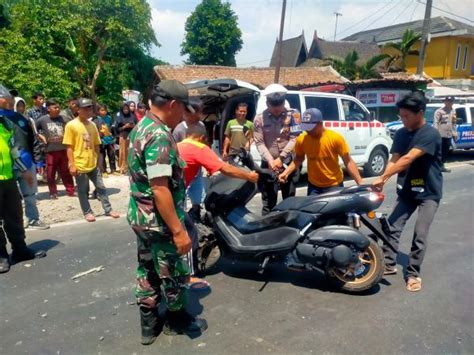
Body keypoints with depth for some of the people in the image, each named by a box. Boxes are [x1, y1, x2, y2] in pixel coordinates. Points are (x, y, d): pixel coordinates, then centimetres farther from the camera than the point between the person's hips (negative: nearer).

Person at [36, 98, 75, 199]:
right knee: (51, 173, 5)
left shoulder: (63, 119, 2)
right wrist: (40, 136, -7)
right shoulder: (42, 120, -4)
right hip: (50, 150, -2)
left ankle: (70, 190, 18)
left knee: (66, 171, 10)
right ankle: (53, 193, 18)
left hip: (63, 149, 2)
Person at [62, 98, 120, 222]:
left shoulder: (92, 125, 6)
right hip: (80, 165, -5)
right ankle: (87, 212, 22)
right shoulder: (71, 125, -9)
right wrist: (72, 165, -14)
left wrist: (98, 160, 14)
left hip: (93, 164, 5)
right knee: (82, 191, 8)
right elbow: (69, 147, -10)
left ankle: (108, 209, 23)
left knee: (101, 187, 11)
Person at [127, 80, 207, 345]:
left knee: (148, 272, 20)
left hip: (141, 217, 10)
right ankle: (177, 320, 32)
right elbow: (160, 188, -29)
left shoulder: (141, 127, 7)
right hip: (161, 222, -10)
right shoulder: (159, 136, -24)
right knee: (175, 274, 11)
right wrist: (178, 230, -26)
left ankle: (149, 324, 34)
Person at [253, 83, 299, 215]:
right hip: (268, 165, -1)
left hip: (288, 163, 2)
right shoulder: (260, 119, -3)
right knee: (268, 201, 2)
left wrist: (280, 158, -14)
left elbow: (294, 138, -7)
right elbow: (259, 143, -7)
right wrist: (270, 161, -20)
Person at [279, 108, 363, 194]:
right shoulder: (301, 140, -10)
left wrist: (360, 183, -15)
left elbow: (348, 162, -12)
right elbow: (298, 159, 8)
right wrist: (286, 173, -6)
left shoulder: (335, 138, -18)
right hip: (313, 185, 2)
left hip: (334, 185, -2)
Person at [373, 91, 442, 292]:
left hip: (428, 192, -6)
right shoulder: (401, 134, 3)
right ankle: (389, 264, 15)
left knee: (420, 235, -5)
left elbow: (408, 159, -28)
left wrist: (382, 177, -30)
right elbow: (394, 160, -3)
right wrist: (383, 181, -20)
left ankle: (413, 274, 9)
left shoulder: (430, 134, -19)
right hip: (407, 190, 6)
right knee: (393, 227, 2)